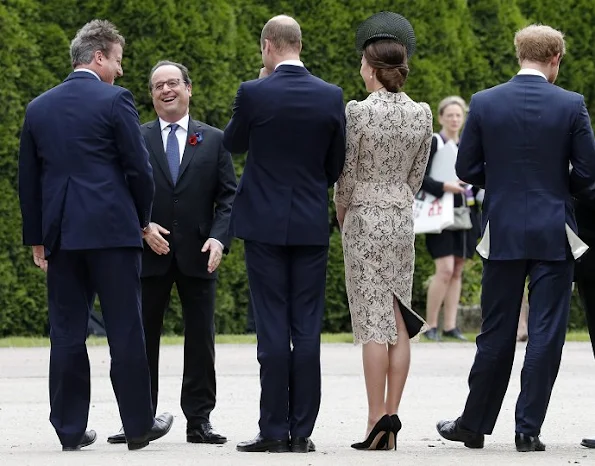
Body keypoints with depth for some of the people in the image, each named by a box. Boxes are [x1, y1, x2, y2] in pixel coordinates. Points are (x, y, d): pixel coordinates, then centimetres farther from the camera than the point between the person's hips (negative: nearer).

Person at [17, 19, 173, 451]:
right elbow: (138, 168, -6)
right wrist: (142, 218, 9)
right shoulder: (115, 100, -6)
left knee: (67, 333, 6)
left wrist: (36, 237, 18)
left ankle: (70, 428, 7)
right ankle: (139, 424, 7)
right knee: (125, 329, 2)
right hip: (112, 229, -4)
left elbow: (28, 178, 13)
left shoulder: (38, 108, 10)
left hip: (61, 234, 4)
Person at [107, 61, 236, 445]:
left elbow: (229, 196, 5)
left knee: (201, 339, 2)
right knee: (142, 338, 2)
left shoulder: (214, 140, 9)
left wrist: (219, 238, -10)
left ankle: (199, 420, 8)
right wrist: (143, 227, -13)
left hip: (198, 254, 0)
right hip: (150, 254, 0)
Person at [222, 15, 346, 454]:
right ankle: (302, 431, 3)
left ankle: (274, 430, -1)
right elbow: (336, 165, 7)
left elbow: (233, 143, 9)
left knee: (273, 328, -1)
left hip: (265, 223, -2)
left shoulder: (254, 93, -10)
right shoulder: (331, 96, -1)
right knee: (307, 328, 3)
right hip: (312, 224, 2)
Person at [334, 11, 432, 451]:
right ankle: (392, 419, 6)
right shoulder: (422, 114, 1)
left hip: (365, 218, -5)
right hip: (403, 217, 5)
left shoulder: (358, 112, -13)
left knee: (374, 321, -6)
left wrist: (342, 214, 9)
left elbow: (346, 173, -7)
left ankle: (378, 419, -10)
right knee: (398, 320, 7)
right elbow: (416, 174, 7)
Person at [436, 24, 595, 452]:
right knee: (546, 334, 3)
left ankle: (474, 425, 16)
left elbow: (466, 169, 1)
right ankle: (528, 429, 2)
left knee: (496, 333, 11)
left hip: (503, 234, 2)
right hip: (554, 235, -2)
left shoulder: (484, 103, -2)